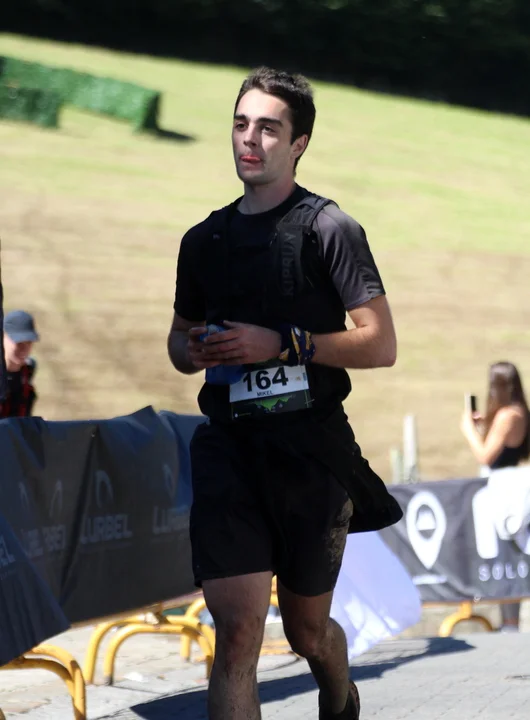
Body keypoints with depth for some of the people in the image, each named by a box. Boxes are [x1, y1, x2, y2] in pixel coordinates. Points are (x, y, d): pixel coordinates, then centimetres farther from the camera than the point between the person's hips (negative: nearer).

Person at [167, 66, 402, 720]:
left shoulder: (328, 229, -3)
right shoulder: (204, 240, 12)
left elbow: (380, 346, -7)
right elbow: (179, 338, 27)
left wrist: (282, 343, -17)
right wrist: (191, 351, 2)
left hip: (311, 447, -2)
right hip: (229, 446, 3)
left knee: (306, 628, 14)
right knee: (236, 628, -14)